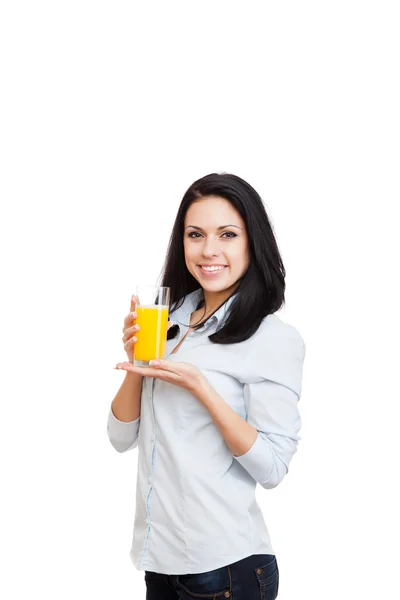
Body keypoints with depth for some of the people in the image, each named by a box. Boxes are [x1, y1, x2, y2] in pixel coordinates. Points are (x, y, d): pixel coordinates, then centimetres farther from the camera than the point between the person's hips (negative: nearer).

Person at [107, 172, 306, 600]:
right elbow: (121, 437, 5)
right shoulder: (170, 320, 4)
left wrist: (199, 387, -23)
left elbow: (272, 469, -15)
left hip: (224, 565, -5)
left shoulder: (276, 338, -12)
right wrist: (136, 363, -11)